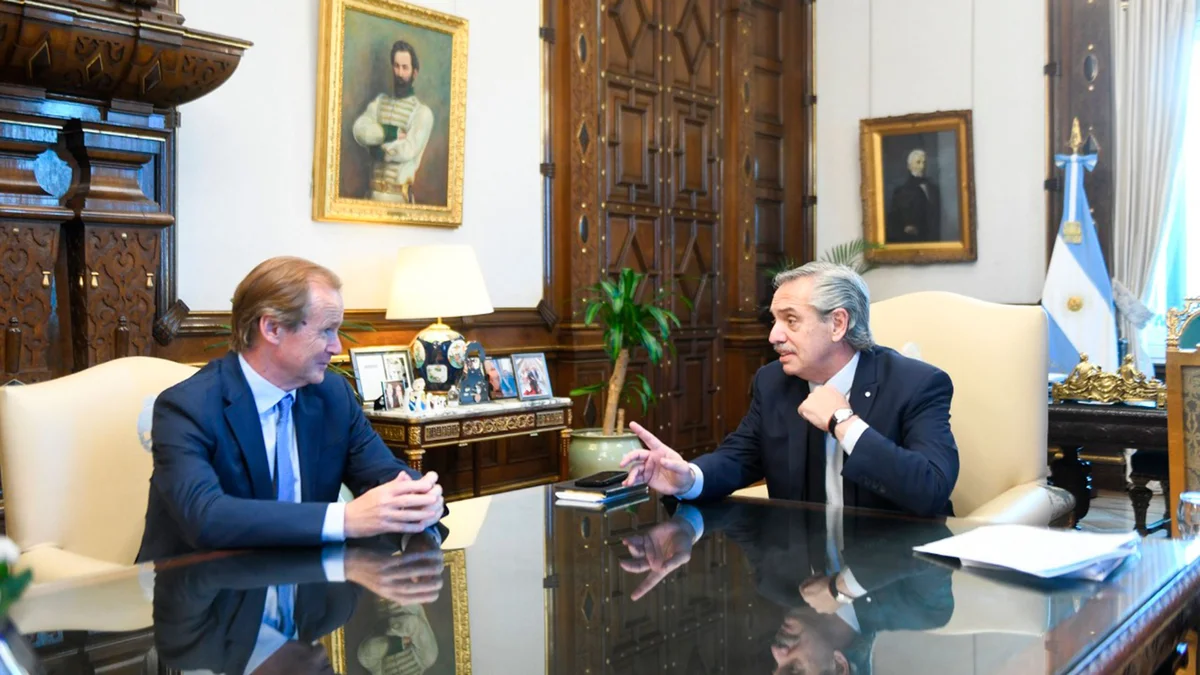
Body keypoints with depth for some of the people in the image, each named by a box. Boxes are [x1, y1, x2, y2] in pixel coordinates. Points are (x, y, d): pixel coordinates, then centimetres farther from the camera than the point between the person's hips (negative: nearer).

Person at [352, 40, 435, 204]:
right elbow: (359, 129, -3)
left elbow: (408, 150, -15)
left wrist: (380, 150, -2)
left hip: (399, 195, -4)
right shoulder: (379, 102, 14)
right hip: (375, 191, 4)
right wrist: (391, 133, -13)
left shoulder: (422, 112, -3)